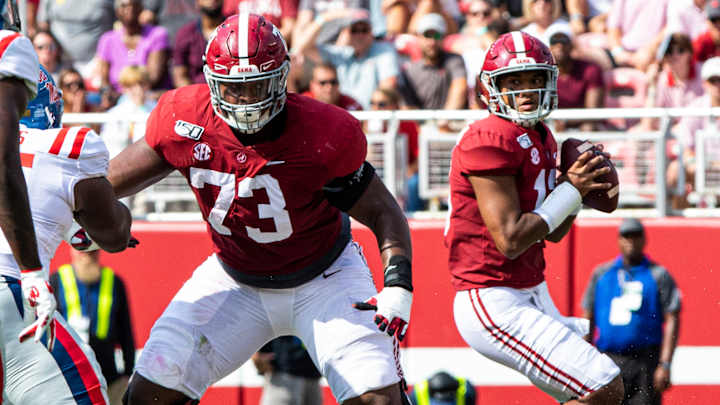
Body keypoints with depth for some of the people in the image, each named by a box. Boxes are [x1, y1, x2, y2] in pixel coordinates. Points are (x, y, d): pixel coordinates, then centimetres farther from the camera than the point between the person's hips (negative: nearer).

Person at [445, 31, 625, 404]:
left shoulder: (540, 139, 13)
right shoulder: (491, 140, -17)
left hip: (533, 297, 10)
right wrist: (570, 190, -14)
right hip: (495, 303, -10)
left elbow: (552, 233, 19)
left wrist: (582, 185, 2)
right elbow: (510, 241, -22)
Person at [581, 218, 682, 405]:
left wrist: (664, 365, -10)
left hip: (645, 362, -2)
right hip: (607, 362, 2)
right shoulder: (601, 274, 14)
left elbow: (672, 320, -1)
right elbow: (588, 318, 15)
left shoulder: (658, 275, 5)